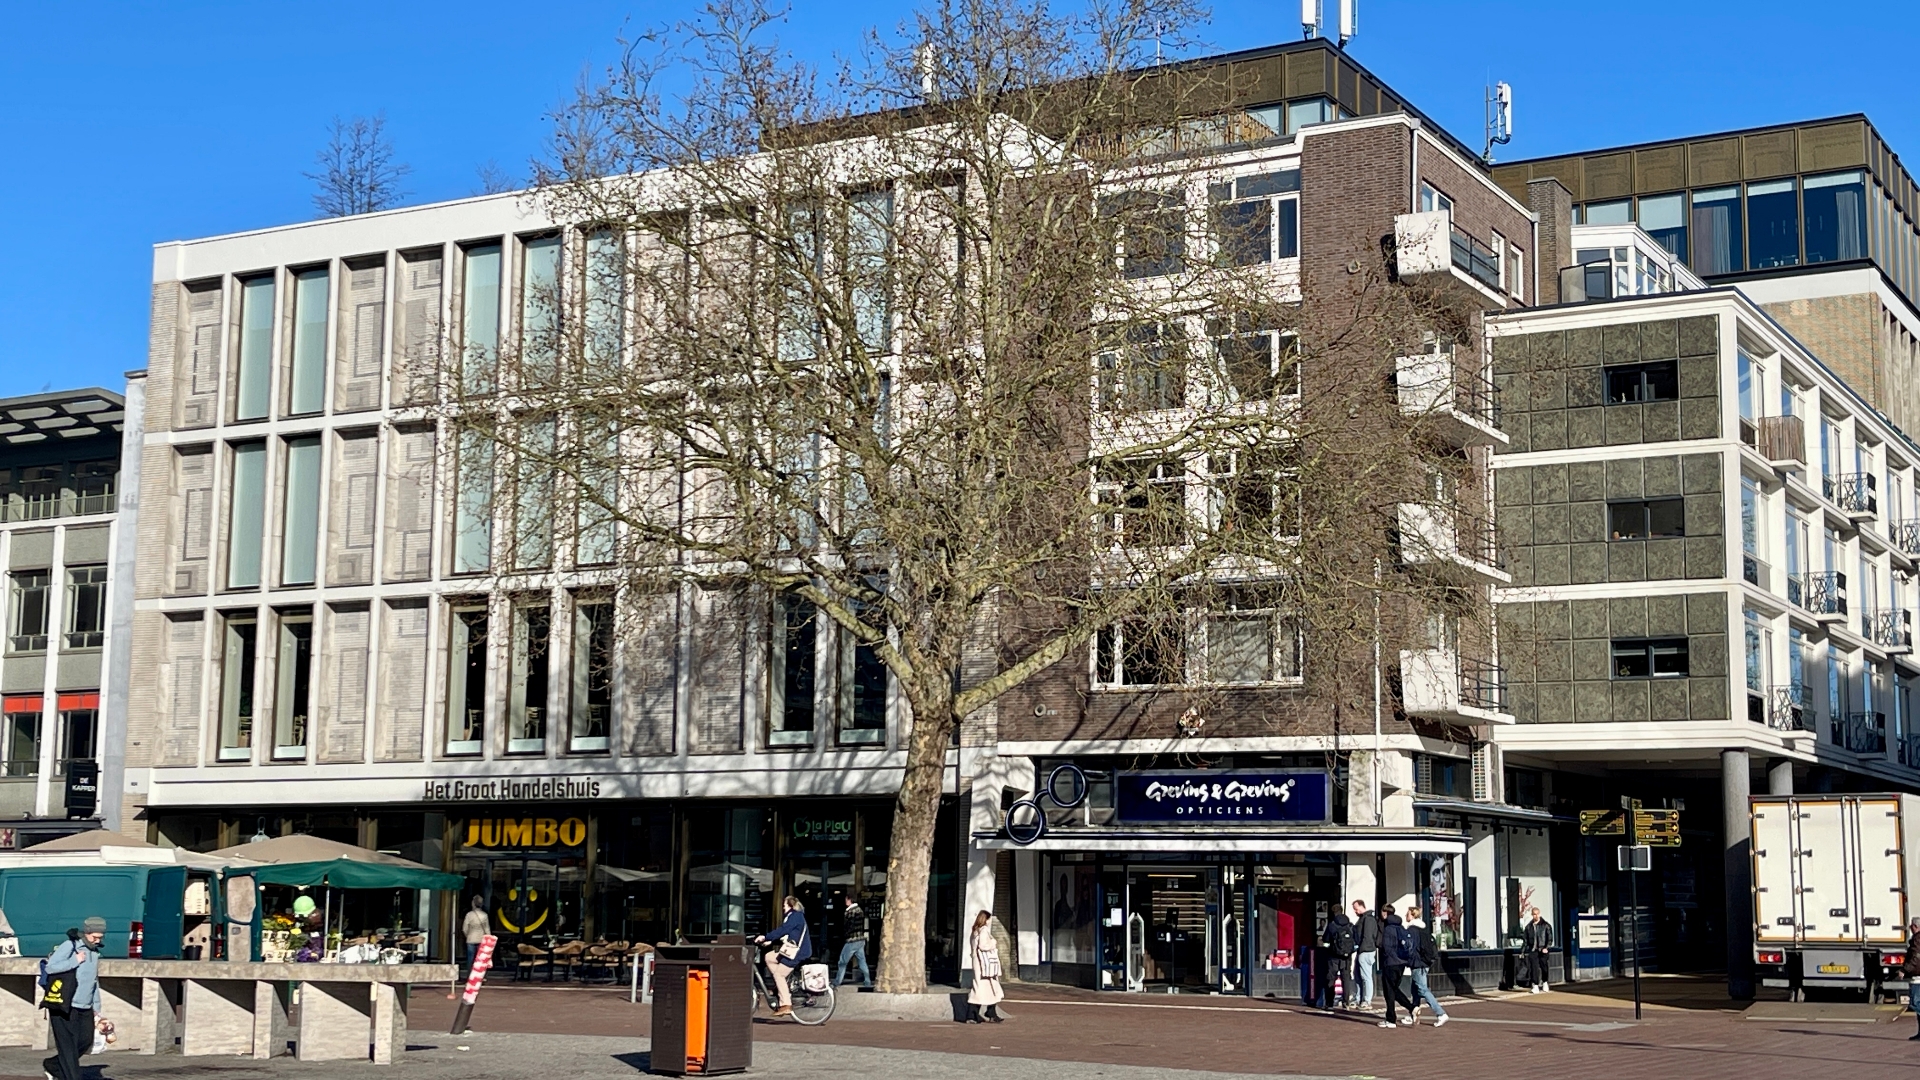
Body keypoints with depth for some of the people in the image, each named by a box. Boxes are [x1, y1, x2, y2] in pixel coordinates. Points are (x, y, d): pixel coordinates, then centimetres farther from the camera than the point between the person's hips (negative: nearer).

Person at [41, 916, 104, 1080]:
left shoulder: (94, 951, 12)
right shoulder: (69, 946, -11)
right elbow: (50, 967, -22)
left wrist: (96, 1006, 20)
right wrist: (75, 961, -19)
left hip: (85, 1008, 7)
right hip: (65, 1007, -7)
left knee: (85, 1042, 8)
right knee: (68, 1046, -4)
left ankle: (51, 1065, 26)